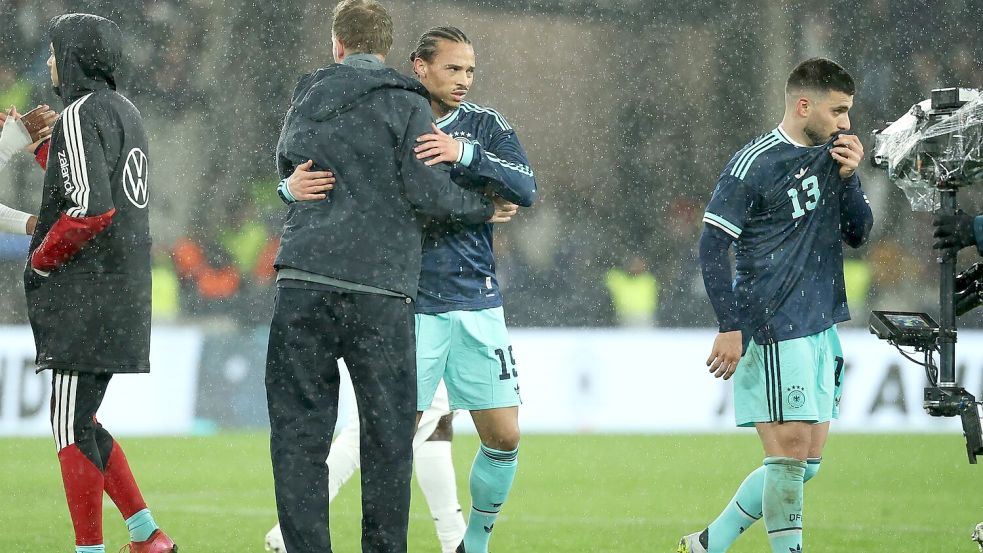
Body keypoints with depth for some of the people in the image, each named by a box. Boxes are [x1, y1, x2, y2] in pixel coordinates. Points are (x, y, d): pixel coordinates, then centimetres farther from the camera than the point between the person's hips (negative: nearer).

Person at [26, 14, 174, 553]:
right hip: (122, 297, 9)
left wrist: (40, 261, -9)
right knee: (80, 423, 16)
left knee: (72, 428, -6)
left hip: (86, 300, -9)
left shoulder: (81, 116, -13)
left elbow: (91, 208, -23)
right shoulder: (125, 112, 16)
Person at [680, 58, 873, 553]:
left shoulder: (832, 156, 12)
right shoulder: (755, 163, -10)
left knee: (806, 461, 9)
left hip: (820, 327, 8)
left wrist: (848, 178, -5)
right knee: (790, 454, -9)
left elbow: (858, 234, 13)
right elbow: (712, 245, -11)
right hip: (773, 330, -8)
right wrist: (731, 327, -15)